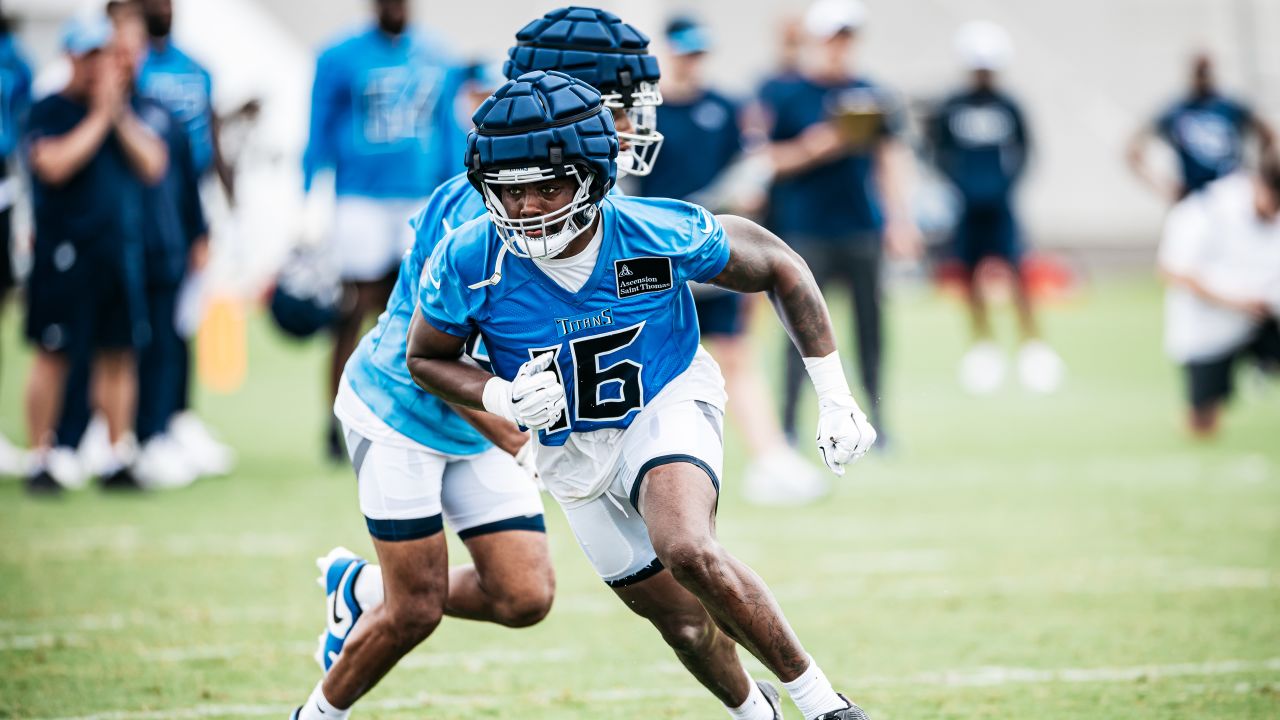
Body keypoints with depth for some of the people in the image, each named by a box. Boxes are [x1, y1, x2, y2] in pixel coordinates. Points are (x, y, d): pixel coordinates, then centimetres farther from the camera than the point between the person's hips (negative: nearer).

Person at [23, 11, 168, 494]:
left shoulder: (131, 110, 13)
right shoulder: (49, 111, -2)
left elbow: (154, 167, 4)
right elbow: (55, 165, -17)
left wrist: (122, 118, -6)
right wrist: (99, 116, -11)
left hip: (120, 250, 4)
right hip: (63, 251, -4)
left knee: (119, 354, 5)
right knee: (53, 355, -2)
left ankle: (119, 459, 11)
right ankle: (40, 461, 4)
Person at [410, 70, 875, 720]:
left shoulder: (661, 236, -27)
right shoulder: (469, 264, -24)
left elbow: (775, 267, -9)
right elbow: (426, 357, -5)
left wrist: (834, 395, -10)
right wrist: (503, 398, -26)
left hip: (667, 405, -3)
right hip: (570, 445, 3)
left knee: (689, 553, -31)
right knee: (685, 623, 11)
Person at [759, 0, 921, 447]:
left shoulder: (869, 94, 9)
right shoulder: (781, 93, -2)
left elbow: (890, 157, 12)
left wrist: (899, 217, 4)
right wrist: (810, 150, -18)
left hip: (862, 229, 3)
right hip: (805, 231, -3)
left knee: (871, 323, 3)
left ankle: (876, 417, 12)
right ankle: (788, 423, 3)